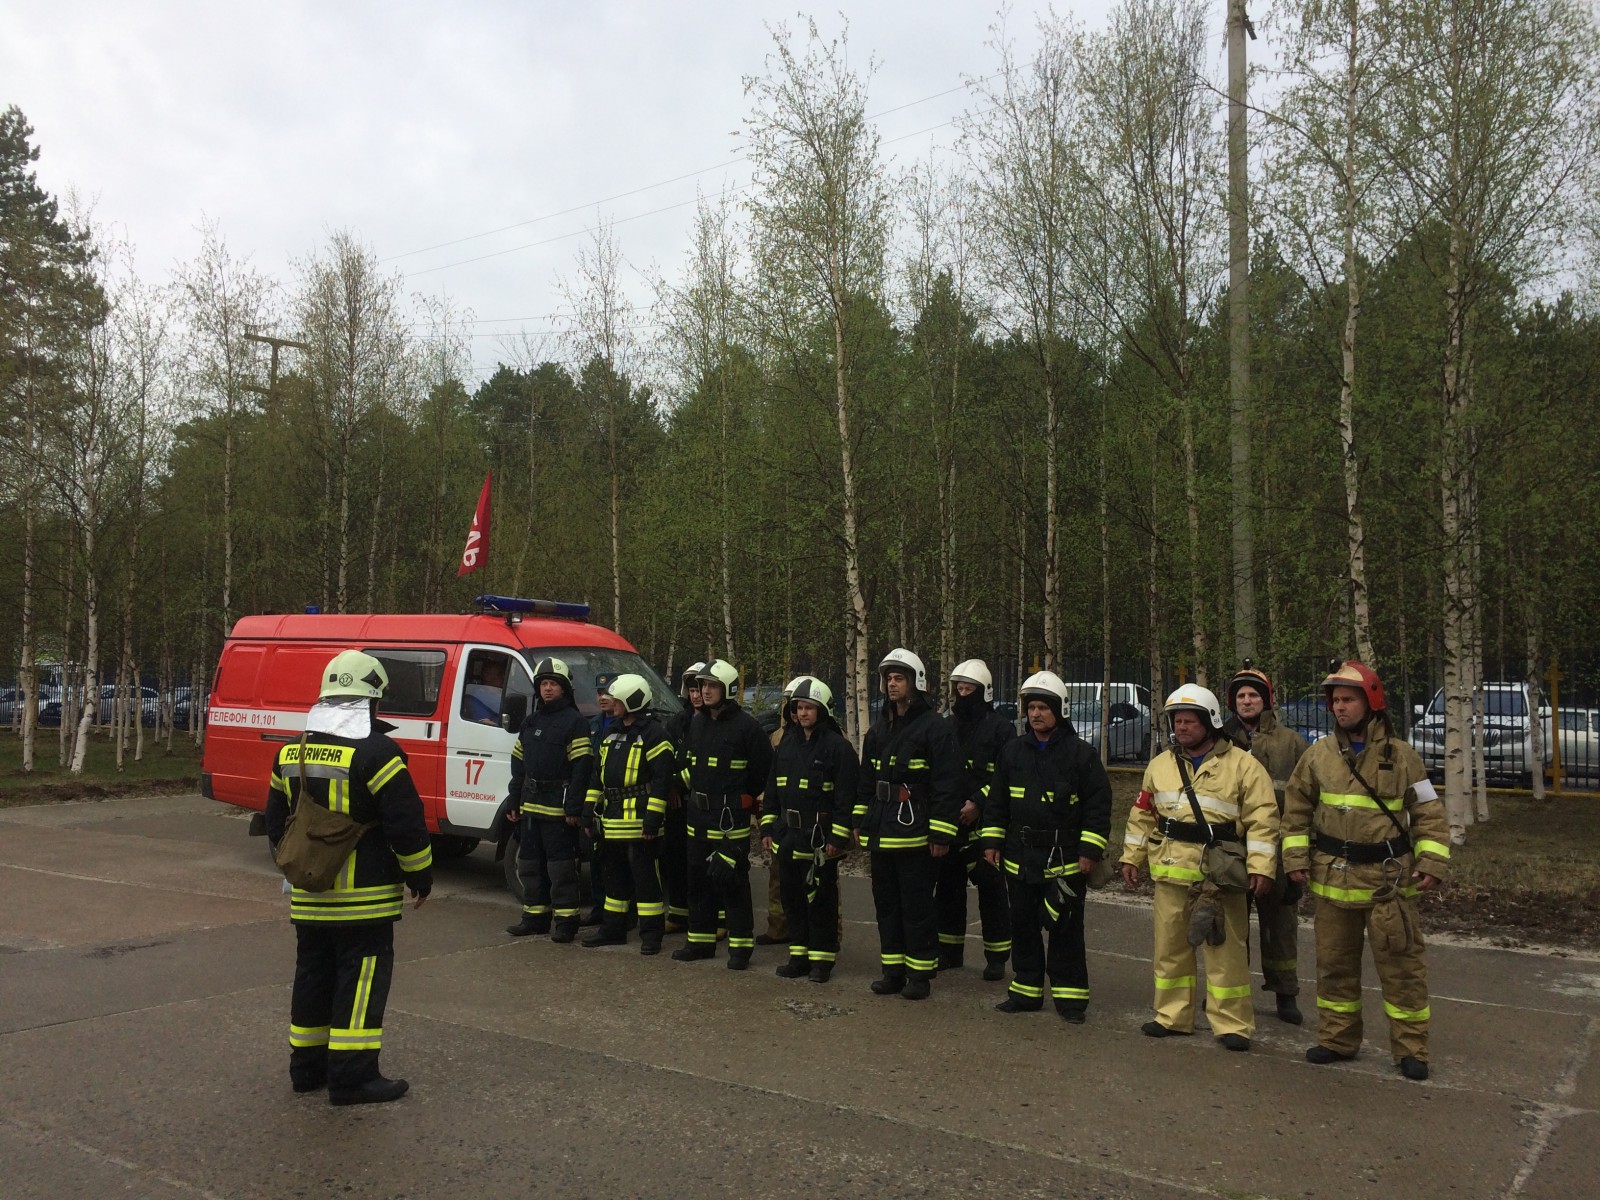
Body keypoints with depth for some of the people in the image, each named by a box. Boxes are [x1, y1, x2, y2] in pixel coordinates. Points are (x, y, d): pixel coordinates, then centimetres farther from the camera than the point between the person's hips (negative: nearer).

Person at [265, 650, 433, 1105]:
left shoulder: (291, 754, 8)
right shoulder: (376, 754, -16)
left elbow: (276, 823, 17)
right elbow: (407, 824, -16)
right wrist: (421, 877, -4)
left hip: (309, 896, 7)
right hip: (362, 897, -7)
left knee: (313, 974, 17)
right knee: (361, 978, -1)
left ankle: (307, 1066, 26)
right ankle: (352, 1075, 0)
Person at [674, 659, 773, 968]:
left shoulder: (745, 725, -11)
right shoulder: (697, 723, 11)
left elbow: (763, 769, -7)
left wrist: (746, 798, 0)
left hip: (731, 816, -7)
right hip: (698, 814, 8)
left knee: (731, 880, -6)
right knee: (698, 878, 13)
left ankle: (741, 945, 4)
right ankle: (701, 940, 24)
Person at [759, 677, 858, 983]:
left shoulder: (838, 747, -8)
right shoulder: (786, 744, 12)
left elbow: (845, 796, -11)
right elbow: (771, 789, 16)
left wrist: (837, 838, -15)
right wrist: (768, 828, 11)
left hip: (819, 839, -6)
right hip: (787, 837, 6)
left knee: (820, 899, 1)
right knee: (792, 897, 12)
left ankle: (821, 958, 12)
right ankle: (799, 954, 23)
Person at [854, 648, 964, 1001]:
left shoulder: (935, 727, -8)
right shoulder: (879, 728, 15)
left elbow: (947, 784, -12)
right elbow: (865, 779, 21)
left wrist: (941, 834, -16)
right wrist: (859, 821, 16)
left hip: (916, 832, -7)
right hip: (881, 832, 8)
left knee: (917, 904, -1)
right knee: (886, 901, 12)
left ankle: (920, 974, 10)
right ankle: (893, 971, 22)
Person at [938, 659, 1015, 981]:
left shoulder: (1000, 728, -3)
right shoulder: (947, 728, 14)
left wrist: (978, 803, -18)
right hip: (947, 824, 6)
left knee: (991, 891, 0)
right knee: (947, 888, 12)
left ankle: (996, 958, 10)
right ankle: (949, 952, 25)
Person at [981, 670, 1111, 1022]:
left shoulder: (1081, 753, -5)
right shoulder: (1012, 751, 8)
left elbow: (1099, 805, -5)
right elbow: (996, 800, 15)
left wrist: (1090, 851, -10)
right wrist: (992, 841, 9)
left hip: (1065, 860, -5)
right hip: (1020, 857, 5)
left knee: (1065, 929, 1)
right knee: (1023, 926, 12)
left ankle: (1070, 995, 12)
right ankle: (1026, 991, 24)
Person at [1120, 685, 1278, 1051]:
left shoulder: (1242, 765, -2)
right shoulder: (1160, 765, 12)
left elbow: (1262, 819, -6)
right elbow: (1143, 815, 18)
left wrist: (1260, 867, -13)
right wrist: (1131, 857, 15)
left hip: (1220, 873, -4)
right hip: (1170, 871, 5)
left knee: (1226, 950, 0)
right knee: (1171, 947, 11)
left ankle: (1232, 1025, 10)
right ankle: (1172, 1017, 23)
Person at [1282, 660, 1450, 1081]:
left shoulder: (1401, 755, -2)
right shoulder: (1318, 754, 3)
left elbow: (1429, 813, 2)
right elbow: (1296, 808, 9)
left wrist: (1432, 863, -7)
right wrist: (1296, 858, 3)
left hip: (1389, 879, -2)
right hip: (1333, 878, 3)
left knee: (1401, 964, 1)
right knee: (1334, 962, 11)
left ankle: (1411, 1048, 14)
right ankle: (1338, 1039, 24)